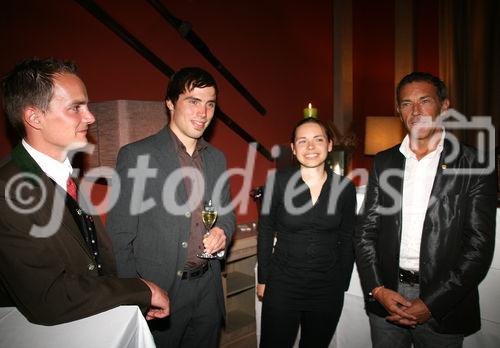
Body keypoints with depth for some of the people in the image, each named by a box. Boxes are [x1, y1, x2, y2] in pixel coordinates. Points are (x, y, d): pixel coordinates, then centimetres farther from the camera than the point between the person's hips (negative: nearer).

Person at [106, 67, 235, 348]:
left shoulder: (217, 158, 5)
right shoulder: (136, 156, -12)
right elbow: (119, 237, -11)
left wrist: (223, 232, -7)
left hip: (208, 290, 5)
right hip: (158, 292, -5)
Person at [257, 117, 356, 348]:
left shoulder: (344, 187, -4)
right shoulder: (278, 182, -10)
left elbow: (347, 241, 4)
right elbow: (265, 233, -2)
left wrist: (343, 284, 6)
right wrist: (262, 279, 0)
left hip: (328, 289, 2)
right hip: (282, 286, -1)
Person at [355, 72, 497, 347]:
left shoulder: (473, 165, -5)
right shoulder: (383, 162, 4)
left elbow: (479, 245, -8)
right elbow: (366, 231, 4)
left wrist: (431, 303, -13)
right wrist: (377, 289, -7)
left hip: (442, 306, -2)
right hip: (386, 299, 3)